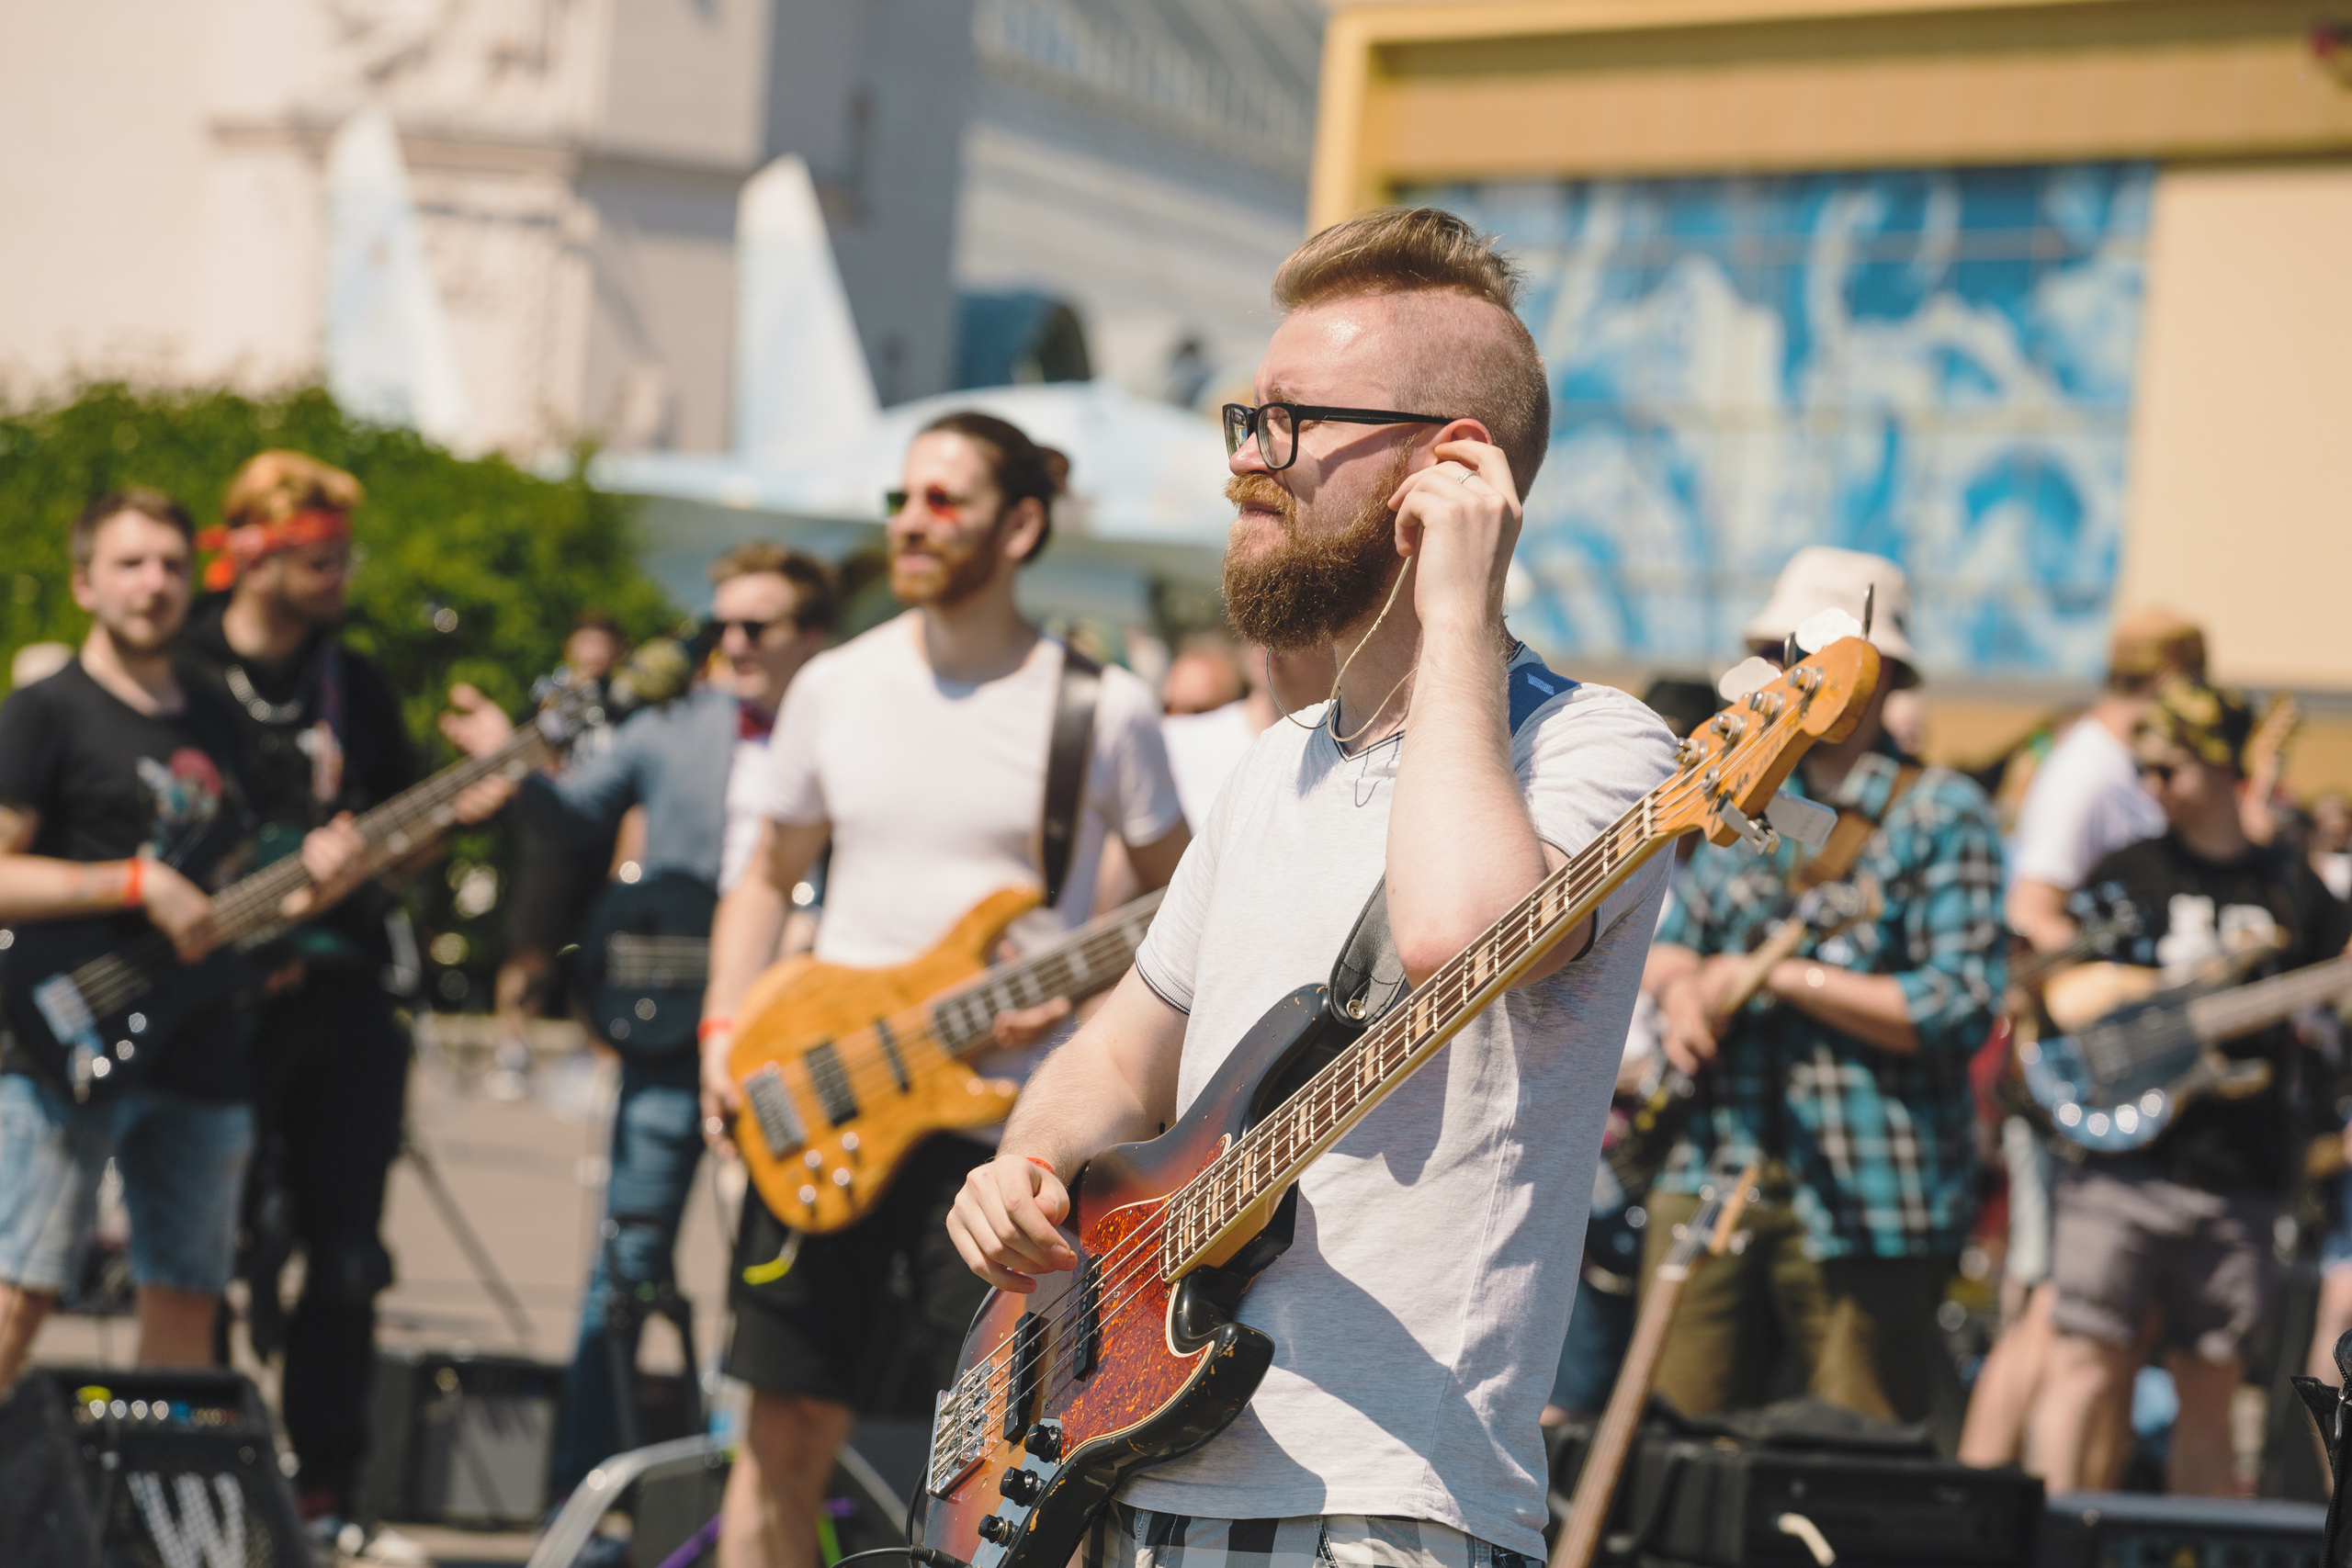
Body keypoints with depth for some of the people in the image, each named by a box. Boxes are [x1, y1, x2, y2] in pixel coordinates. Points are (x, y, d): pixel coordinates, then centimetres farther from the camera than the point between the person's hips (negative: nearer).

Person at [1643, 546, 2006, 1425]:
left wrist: (1784, 977, -15)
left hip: (1864, 1209, -6)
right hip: (1715, 1177, 6)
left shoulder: (1939, 817, -5)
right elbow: (1672, 940, 24)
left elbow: (1957, 1011, -14)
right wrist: (1681, 990, 0)